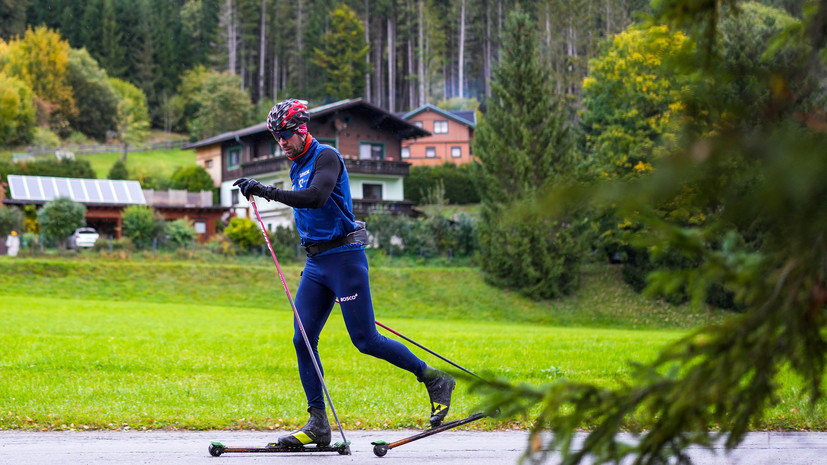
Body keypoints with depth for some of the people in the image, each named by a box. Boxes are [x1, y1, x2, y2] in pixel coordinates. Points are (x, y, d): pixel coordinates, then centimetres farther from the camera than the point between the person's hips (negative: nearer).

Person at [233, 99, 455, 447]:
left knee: (366, 341, -8)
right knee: (303, 340, -1)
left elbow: (316, 198, -29)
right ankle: (318, 425, 2)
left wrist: (265, 191, -31)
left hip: (344, 258, -9)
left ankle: (436, 380, 9)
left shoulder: (326, 157, -11)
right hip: (316, 264, 9)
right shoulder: (297, 168, 17)